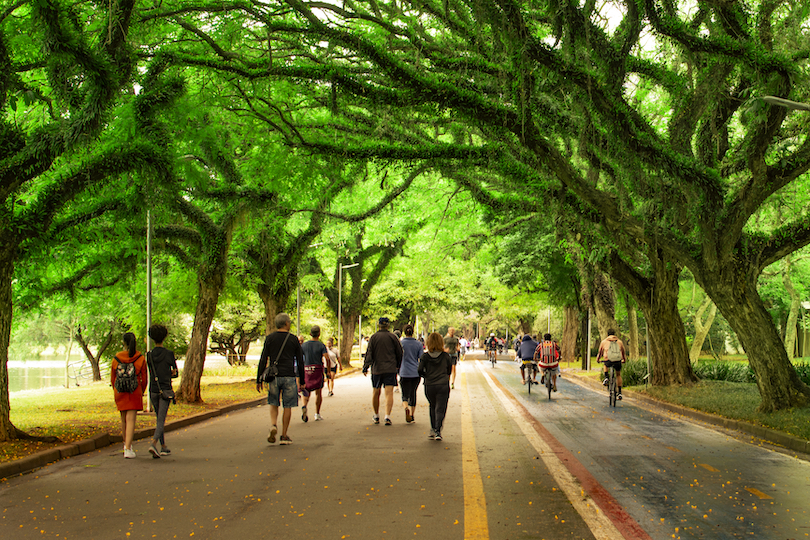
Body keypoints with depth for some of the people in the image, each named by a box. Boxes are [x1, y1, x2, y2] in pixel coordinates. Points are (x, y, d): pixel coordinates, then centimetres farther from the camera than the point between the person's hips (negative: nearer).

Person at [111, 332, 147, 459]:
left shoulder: (116, 358, -3)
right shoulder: (140, 359, -7)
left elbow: (112, 378, 4)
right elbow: (144, 379, -3)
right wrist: (141, 392, 13)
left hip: (120, 392, 2)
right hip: (134, 392, -2)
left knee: (124, 419, 19)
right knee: (131, 420, -3)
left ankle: (126, 444, 34)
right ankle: (128, 449, -12)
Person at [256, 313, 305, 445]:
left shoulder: (270, 339, 4)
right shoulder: (293, 340, 1)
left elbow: (263, 361, 1)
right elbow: (300, 362, 3)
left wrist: (259, 380, 6)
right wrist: (301, 382, 10)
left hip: (273, 376, 2)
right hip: (289, 376, -2)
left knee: (274, 404, 15)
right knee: (287, 407, 5)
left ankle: (273, 426, -11)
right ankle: (284, 436, 6)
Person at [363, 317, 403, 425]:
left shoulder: (373, 337, -1)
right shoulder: (392, 337, 0)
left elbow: (369, 354, -5)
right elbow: (400, 353, 5)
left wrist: (365, 368, -2)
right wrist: (398, 366, 18)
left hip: (376, 369, 1)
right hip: (390, 369, -1)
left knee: (376, 392, 14)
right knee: (389, 393, -4)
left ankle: (376, 416, 26)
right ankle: (387, 416, -18)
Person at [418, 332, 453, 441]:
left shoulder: (425, 356, -4)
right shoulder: (445, 356, -3)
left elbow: (420, 371, -8)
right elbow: (449, 370, 7)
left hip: (429, 386, 1)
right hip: (443, 385, -1)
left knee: (433, 407, 20)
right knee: (440, 409, 2)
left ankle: (433, 429, 21)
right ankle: (438, 431, -9)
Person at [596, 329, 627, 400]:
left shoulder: (604, 342, 18)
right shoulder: (619, 342, 22)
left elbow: (600, 352, 31)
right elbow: (623, 352, 36)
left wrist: (598, 359, 51)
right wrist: (624, 360, 55)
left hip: (608, 361, -1)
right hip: (618, 361, 1)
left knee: (606, 365, 38)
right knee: (618, 375, 27)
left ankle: (606, 378, 15)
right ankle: (619, 393, 21)